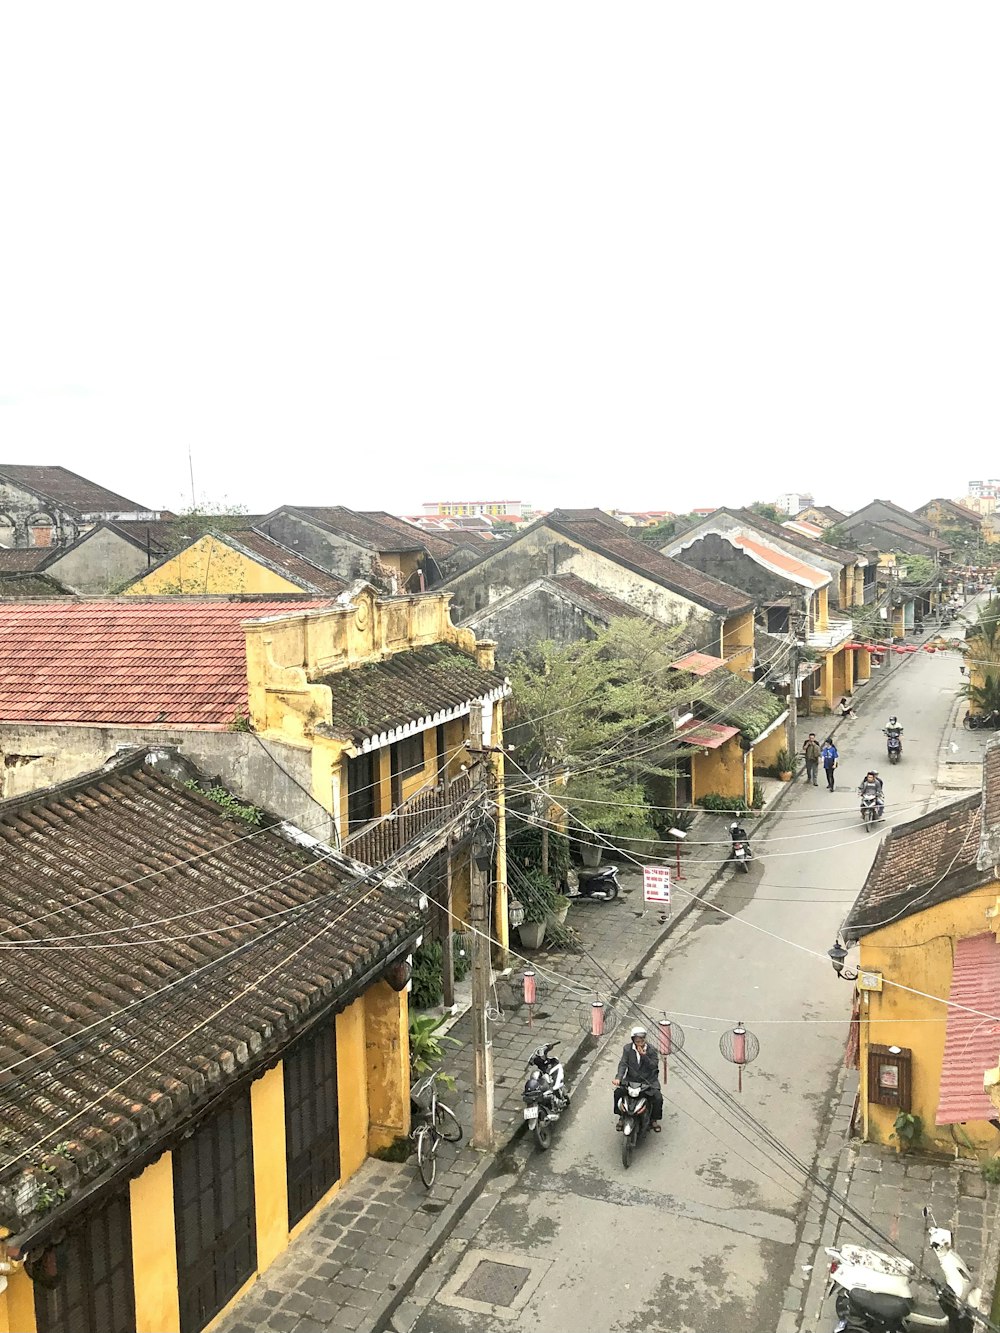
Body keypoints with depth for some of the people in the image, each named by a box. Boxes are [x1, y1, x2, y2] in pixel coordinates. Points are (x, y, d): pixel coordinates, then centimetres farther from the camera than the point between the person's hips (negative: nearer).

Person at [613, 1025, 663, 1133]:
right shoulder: (627, 1049, -4)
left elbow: (654, 1066, -14)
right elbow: (623, 1064, -11)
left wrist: (644, 1055, -28)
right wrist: (618, 1078, -26)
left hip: (649, 1080, -1)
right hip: (631, 1079, 1)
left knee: (658, 1097, -21)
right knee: (618, 1092, -19)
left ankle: (654, 1119, 7)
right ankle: (621, 1117, 5)